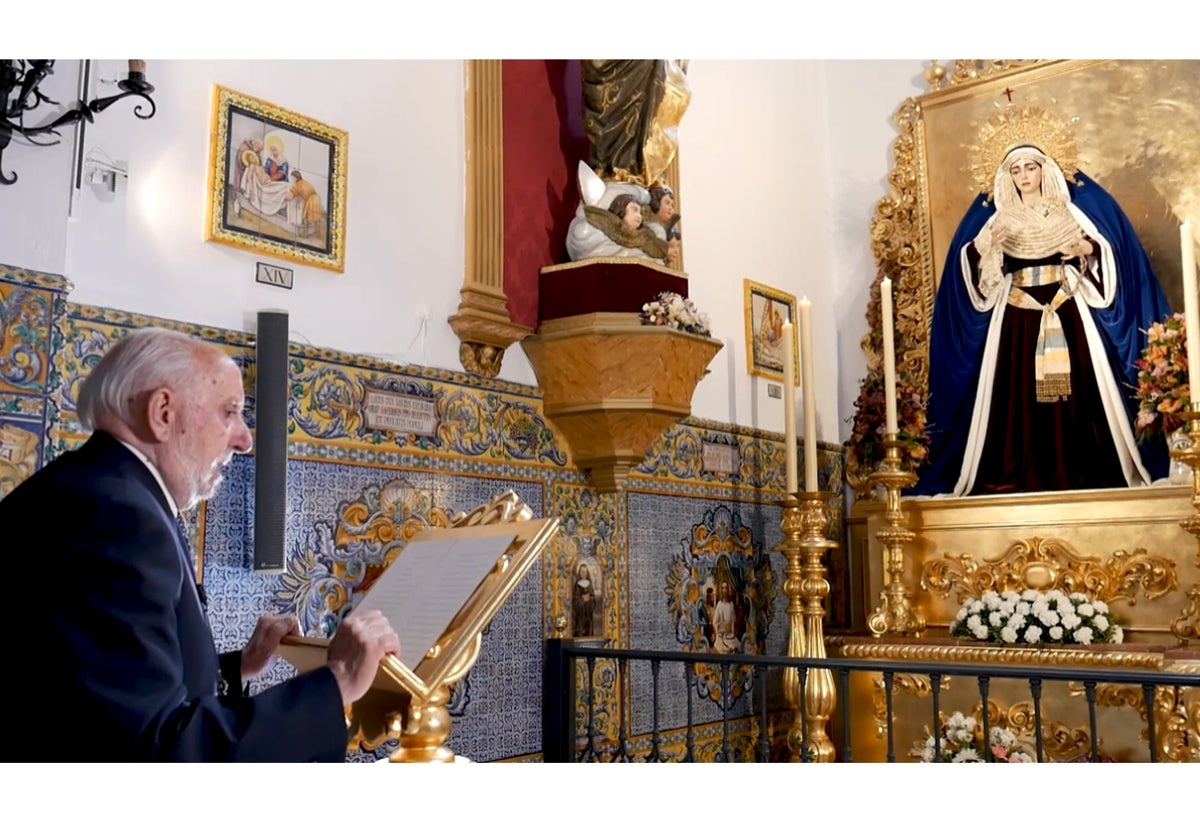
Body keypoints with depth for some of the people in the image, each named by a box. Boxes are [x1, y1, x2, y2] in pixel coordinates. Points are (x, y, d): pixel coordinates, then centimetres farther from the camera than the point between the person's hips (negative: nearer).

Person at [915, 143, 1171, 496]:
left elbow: (1105, 246, 9)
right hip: (1017, 316, 0)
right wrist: (986, 246, -20)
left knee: (1076, 387, -6)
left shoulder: (1068, 210, 11)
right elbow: (971, 260, 0)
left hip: (1067, 310, 0)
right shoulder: (999, 218, 10)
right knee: (1020, 391, -6)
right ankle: (1022, 476, -5)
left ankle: (1079, 471, -1)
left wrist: (1085, 248, -12)